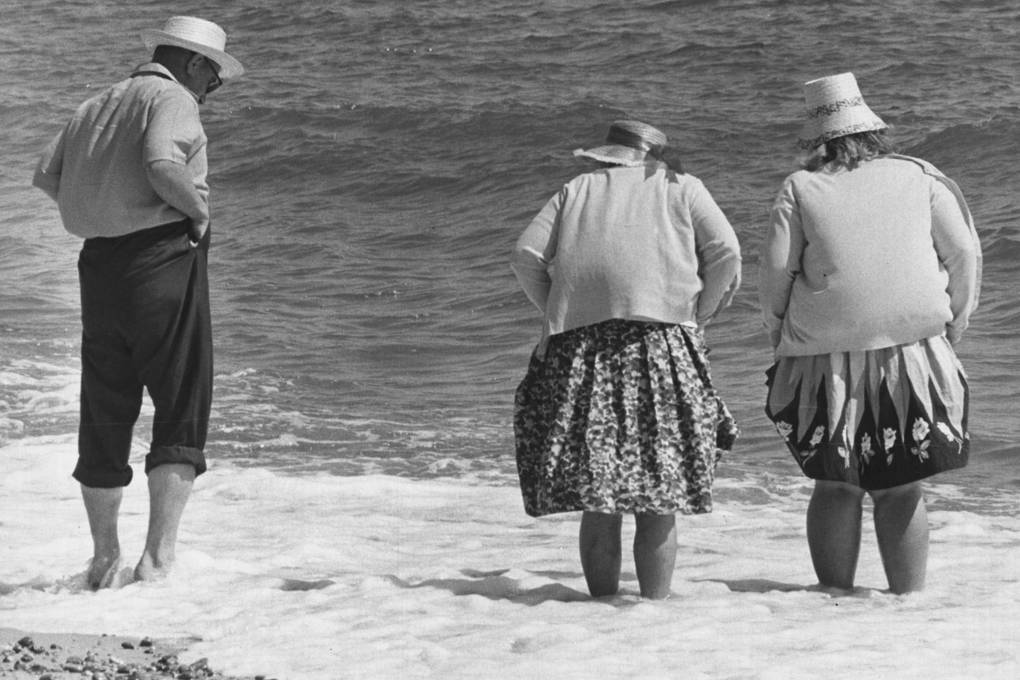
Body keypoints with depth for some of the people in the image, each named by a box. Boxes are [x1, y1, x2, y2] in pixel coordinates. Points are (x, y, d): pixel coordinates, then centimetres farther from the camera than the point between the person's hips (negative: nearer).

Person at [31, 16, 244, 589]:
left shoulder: (97, 105, 17)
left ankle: (105, 554, 22)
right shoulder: (173, 100, -6)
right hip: (164, 256, -7)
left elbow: (47, 174, 13)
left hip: (99, 263, 7)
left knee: (105, 412, 13)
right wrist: (199, 208, -7)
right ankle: (159, 554, -13)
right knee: (183, 412, -4)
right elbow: (163, 165, -23)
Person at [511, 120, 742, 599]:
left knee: (596, 492, 2)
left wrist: (555, 313, 17)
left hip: (579, 343, 2)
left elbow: (527, 256, 11)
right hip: (661, 335, -2)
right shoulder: (679, 187, 17)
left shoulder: (576, 190, 23)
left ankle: (602, 600, 1)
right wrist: (698, 317, 11)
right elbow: (726, 252, 4)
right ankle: (655, 602, -5)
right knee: (659, 499, -2)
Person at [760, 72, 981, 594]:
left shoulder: (800, 189, 4)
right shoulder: (920, 178, 7)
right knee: (901, 488, 5)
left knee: (835, 485, 6)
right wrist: (953, 325, 15)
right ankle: (909, 597, 3)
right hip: (911, 352, 1)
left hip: (826, 360, 0)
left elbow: (776, 271, -1)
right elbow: (963, 253, 5)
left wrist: (780, 336, 12)